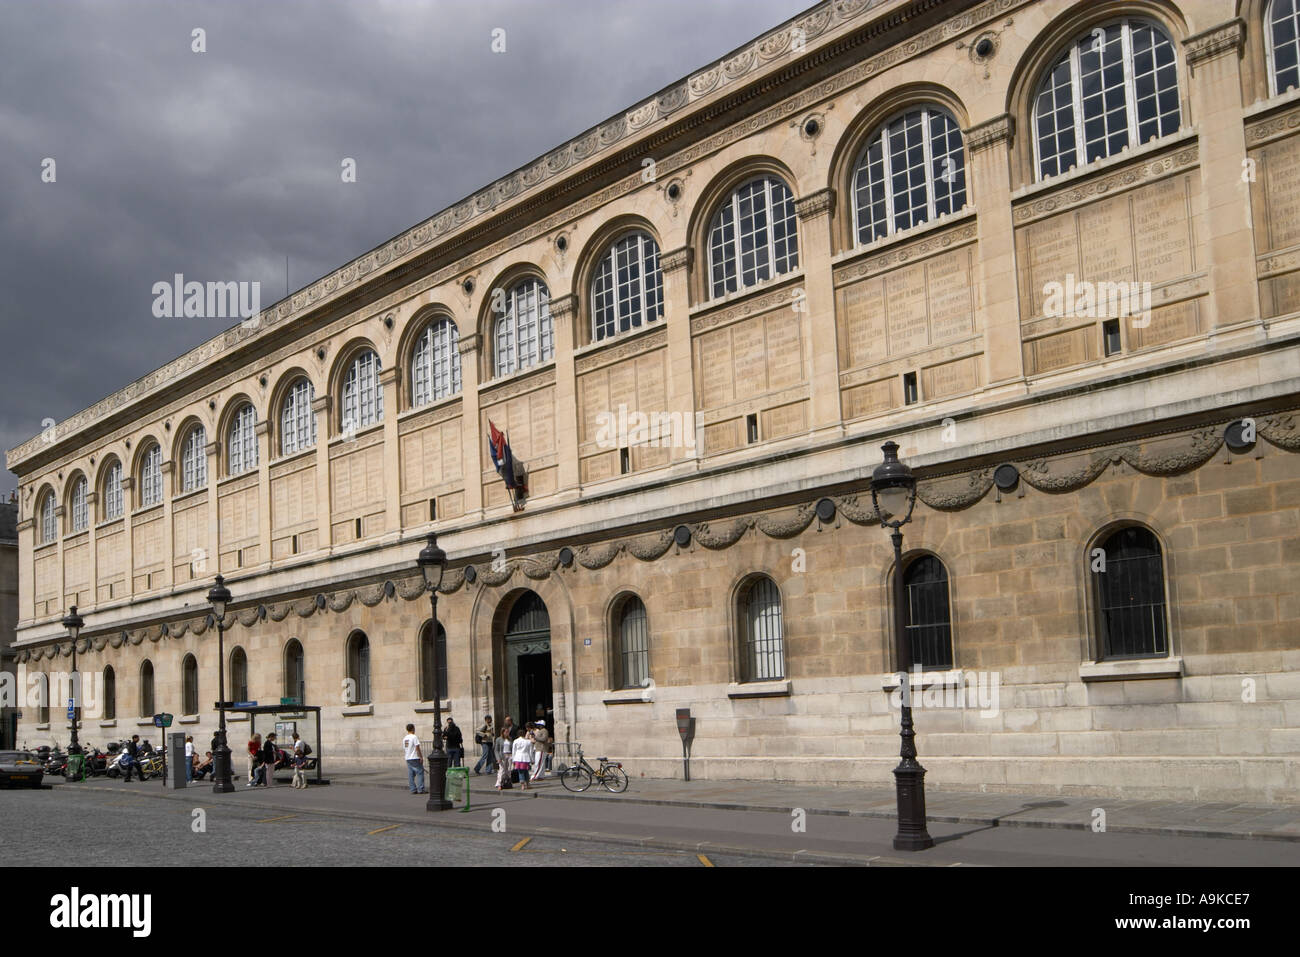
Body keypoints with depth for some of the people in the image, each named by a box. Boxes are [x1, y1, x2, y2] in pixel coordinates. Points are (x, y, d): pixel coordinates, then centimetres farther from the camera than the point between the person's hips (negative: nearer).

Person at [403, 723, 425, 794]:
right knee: (420, 773, -2)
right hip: (415, 758, -7)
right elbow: (417, 748, -15)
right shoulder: (414, 737, -12)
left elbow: (404, 749, 15)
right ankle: (420, 789, -6)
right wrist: (421, 757, -10)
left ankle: (413, 789, 7)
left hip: (408, 759, 7)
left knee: (411, 775, 7)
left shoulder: (404, 739, 11)